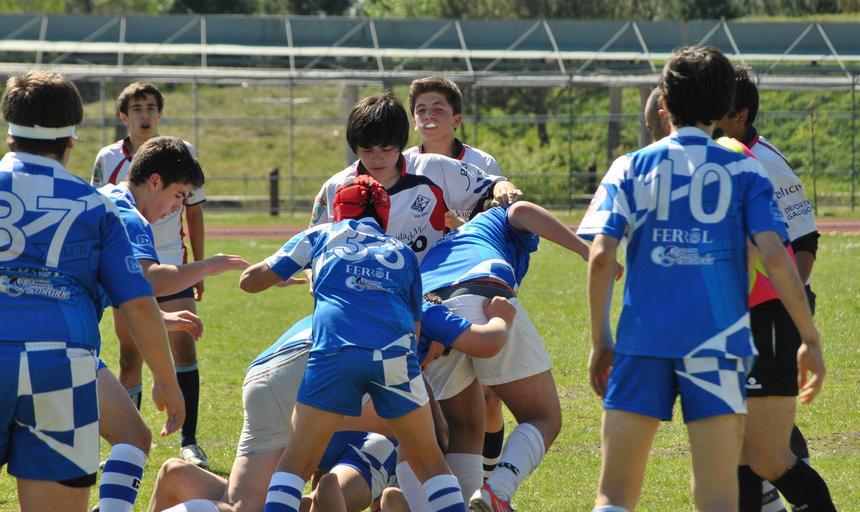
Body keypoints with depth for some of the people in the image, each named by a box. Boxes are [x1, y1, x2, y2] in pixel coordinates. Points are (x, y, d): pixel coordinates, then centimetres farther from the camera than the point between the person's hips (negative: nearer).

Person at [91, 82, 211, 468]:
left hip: (172, 265, 0)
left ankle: (188, 440, -10)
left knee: (183, 345, -13)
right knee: (130, 355, 4)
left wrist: (198, 267, 8)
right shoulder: (108, 160, 0)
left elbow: (194, 211, 8)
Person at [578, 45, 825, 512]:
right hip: (716, 342, -1)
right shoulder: (743, 171, 5)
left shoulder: (631, 168, 8)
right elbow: (774, 256, -6)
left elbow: (601, 256, -2)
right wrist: (810, 339, 1)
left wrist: (600, 342, 7)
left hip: (642, 341, 1)